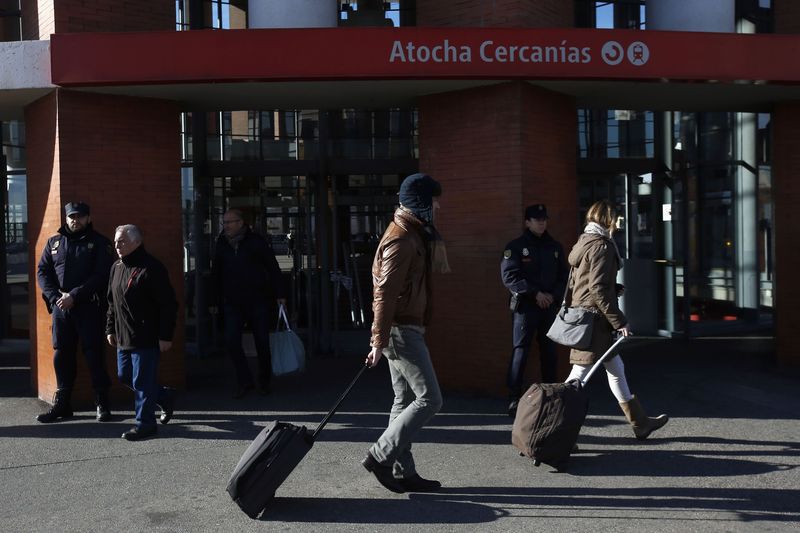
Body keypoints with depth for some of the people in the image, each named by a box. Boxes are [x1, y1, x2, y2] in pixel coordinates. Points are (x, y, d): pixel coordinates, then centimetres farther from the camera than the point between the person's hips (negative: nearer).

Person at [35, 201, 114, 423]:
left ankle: (102, 403, 5)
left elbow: (101, 275, -8)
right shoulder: (54, 242, 15)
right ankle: (62, 404, 17)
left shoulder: (99, 243, 2)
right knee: (62, 355, 8)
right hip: (60, 307, 4)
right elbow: (42, 272, 9)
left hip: (89, 307, -4)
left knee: (94, 354, -2)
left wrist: (74, 296, -16)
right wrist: (55, 297, -7)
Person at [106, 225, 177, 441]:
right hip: (123, 338, 9)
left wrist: (165, 337, -18)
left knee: (142, 381, -3)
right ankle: (165, 397, 32)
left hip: (146, 339, -9)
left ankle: (145, 423, 10)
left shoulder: (151, 268, -15)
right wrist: (110, 329, 18)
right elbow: (112, 303, 22)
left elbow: (168, 305, -16)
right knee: (125, 377, 16)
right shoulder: (116, 268, 12)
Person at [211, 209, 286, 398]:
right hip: (233, 303, 3)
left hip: (259, 302, -3)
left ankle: (264, 382, 22)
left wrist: (280, 294, -5)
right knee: (231, 341, -10)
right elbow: (216, 274, 15)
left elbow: (273, 268, -1)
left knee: (262, 343, 4)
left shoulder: (257, 242, -4)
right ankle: (244, 381, 4)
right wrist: (215, 301, 13)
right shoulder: (222, 245, 7)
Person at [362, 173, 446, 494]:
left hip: (405, 329, 10)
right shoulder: (402, 239, -16)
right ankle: (380, 456, -3)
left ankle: (403, 471, 17)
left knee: (405, 401, 11)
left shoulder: (413, 235, 17)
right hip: (402, 330, -10)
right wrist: (380, 341, -23)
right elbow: (384, 294, -21)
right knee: (429, 399, -8)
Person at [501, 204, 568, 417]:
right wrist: (535, 293, -15)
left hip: (550, 306, 5)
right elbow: (509, 277, -11)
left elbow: (564, 276, 14)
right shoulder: (516, 247, -2)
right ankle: (514, 400, -2)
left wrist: (553, 295, -4)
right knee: (520, 352, -7)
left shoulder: (555, 247, 13)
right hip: (525, 306, -5)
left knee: (550, 352, 9)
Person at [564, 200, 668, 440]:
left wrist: (614, 289, 15)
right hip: (595, 319, -10)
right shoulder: (601, 245, -14)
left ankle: (640, 423, 28)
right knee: (580, 374, -7)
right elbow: (598, 289, -21)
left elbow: (576, 283, 18)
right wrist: (619, 321, -18)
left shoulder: (584, 242, 15)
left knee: (616, 369, 17)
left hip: (582, 314, 10)